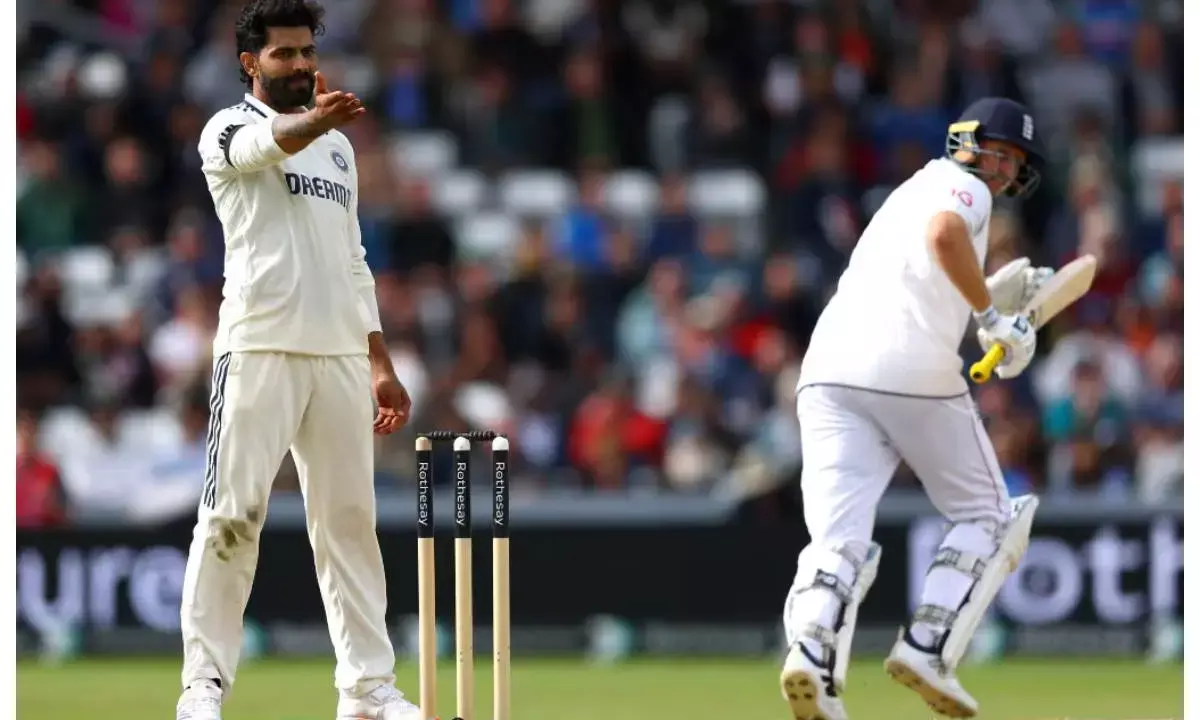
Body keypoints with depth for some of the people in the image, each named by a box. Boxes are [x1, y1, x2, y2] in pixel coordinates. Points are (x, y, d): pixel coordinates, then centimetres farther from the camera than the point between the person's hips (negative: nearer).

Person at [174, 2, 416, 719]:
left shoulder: (338, 146, 21)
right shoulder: (229, 129, 0)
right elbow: (269, 143, -26)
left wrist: (381, 364, 17)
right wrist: (315, 120, -48)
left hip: (340, 355, 6)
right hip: (258, 349, -6)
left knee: (349, 517, 6)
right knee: (232, 515, -9)